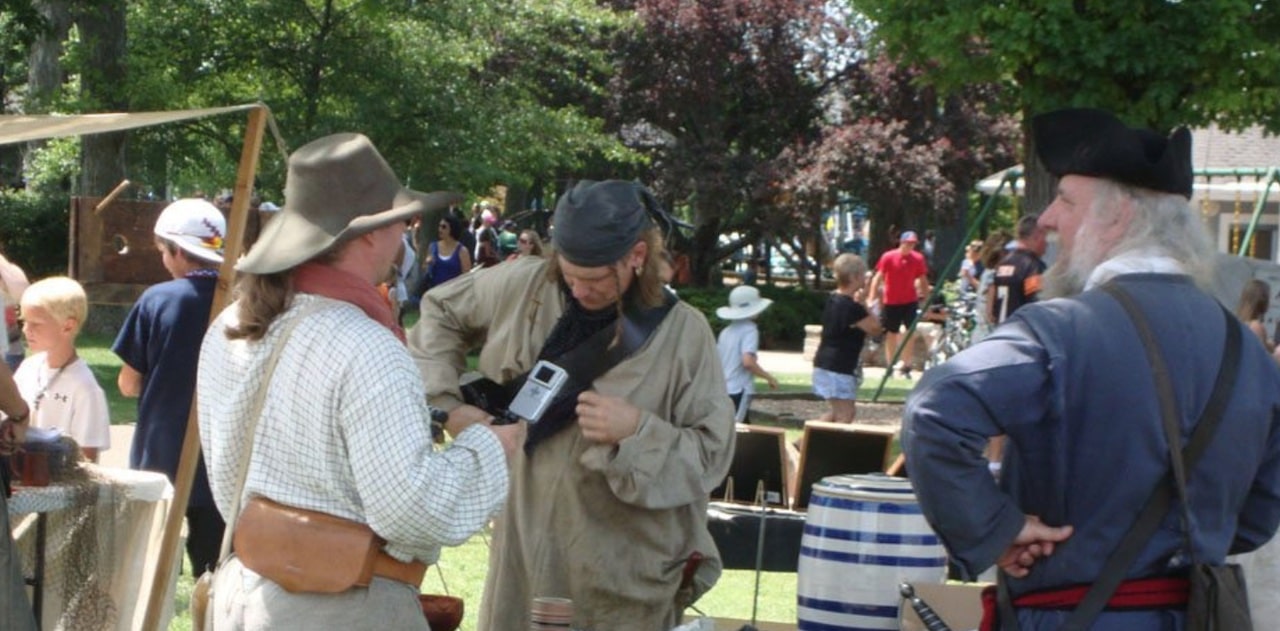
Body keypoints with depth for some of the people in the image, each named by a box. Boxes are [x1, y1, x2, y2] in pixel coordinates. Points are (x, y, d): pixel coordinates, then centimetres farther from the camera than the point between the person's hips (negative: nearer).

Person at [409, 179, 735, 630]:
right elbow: (440, 313, 18)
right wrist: (447, 403, 6)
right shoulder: (523, 287, -1)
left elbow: (712, 454, -7)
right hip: (525, 551, 3)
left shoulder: (683, 334, -8)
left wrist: (637, 430, -23)